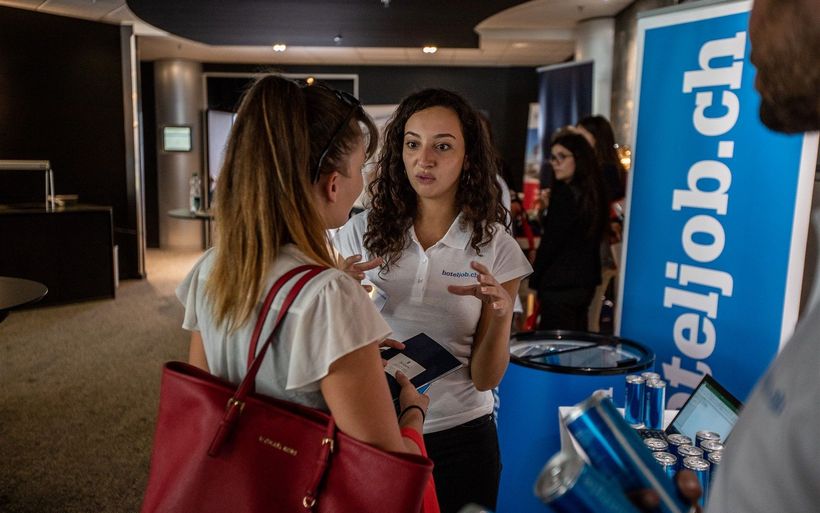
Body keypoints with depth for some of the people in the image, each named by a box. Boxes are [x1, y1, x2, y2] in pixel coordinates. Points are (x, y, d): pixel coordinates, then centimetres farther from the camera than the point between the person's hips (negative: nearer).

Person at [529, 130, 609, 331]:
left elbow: (551, 241, -14)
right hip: (586, 280, 9)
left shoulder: (564, 192, -16)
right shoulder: (593, 191, 9)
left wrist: (534, 279, -5)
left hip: (559, 284, -9)